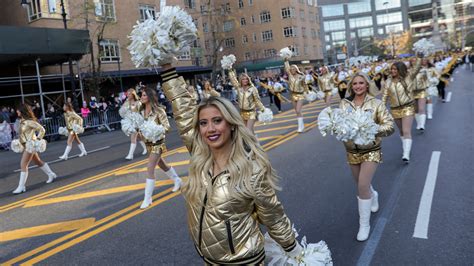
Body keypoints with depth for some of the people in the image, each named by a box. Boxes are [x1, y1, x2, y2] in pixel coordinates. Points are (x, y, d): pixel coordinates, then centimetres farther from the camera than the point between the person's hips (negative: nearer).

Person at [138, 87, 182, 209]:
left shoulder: (158, 110, -16)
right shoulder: (142, 111, 3)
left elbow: (167, 126, -17)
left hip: (157, 143, -7)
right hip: (148, 143, 7)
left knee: (150, 169, -11)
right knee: (162, 164, 22)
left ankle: (147, 198, -2)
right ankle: (177, 180, 45)